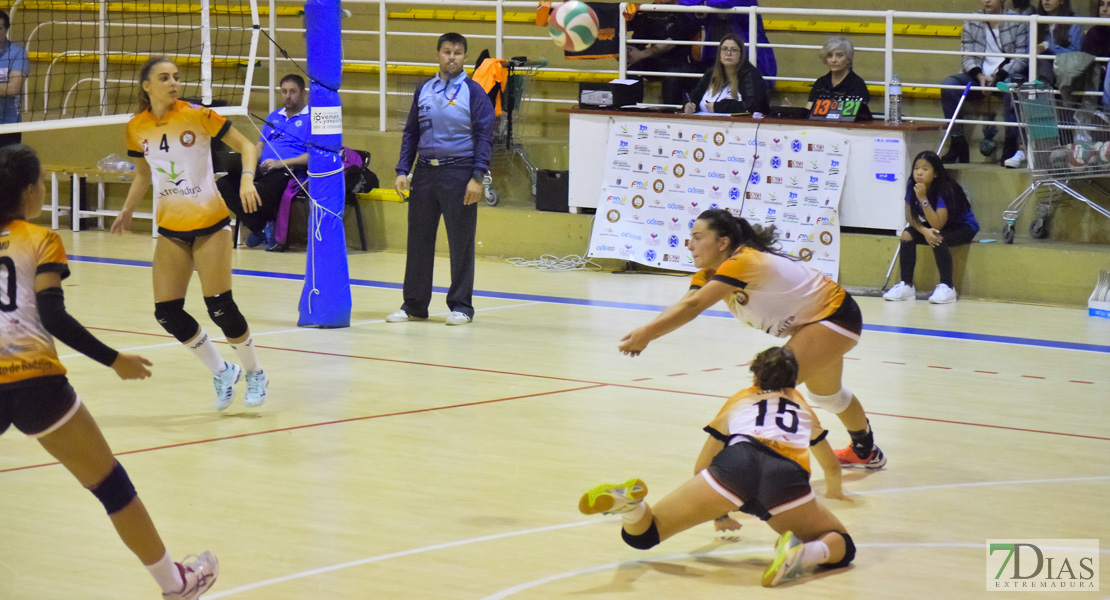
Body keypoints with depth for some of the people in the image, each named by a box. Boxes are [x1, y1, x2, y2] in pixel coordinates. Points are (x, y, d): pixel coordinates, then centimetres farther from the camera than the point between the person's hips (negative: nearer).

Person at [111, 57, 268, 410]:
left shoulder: (197, 116, -11)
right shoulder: (137, 128, 1)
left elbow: (245, 146, -5)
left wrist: (247, 180, -22)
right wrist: (127, 209, 10)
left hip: (210, 224, -4)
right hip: (170, 230, 4)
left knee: (219, 306, -10)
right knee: (167, 312, -3)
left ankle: (254, 374, 15)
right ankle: (221, 372, 18)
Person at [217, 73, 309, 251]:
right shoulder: (274, 116, 25)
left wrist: (281, 163, -17)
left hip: (289, 173, -8)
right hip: (263, 170, 8)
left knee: (257, 192, -38)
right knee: (223, 185, -15)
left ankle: (264, 226, -6)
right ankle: (260, 226, -5)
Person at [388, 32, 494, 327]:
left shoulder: (473, 92, -2)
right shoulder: (423, 90, 11)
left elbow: (484, 136, -5)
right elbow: (411, 132, 16)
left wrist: (477, 177, -13)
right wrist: (402, 171, 6)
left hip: (459, 174, -4)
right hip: (425, 172, 4)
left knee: (460, 242, 0)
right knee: (419, 240, 7)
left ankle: (461, 306, 9)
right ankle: (415, 305, 16)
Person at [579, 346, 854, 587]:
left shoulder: (739, 401, 37)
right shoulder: (803, 406, 39)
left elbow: (701, 467, 40)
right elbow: (832, 469, 55)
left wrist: (718, 512, 58)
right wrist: (834, 489, 79)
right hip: (787, 476, 0)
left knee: (640, 534, 5)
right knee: (842, 547, 16)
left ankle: (632, 502, -32)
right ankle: (803, 552, -20)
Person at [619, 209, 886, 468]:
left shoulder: (743, 262, -34)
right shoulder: (711, 273, -7)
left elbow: (692, 307, -44)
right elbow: (682, 306, -24)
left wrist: (646, 333, -51)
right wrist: (645, 334, -41)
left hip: (834, 316, -11)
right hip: (812, 320, 11)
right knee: (827, 393, 32)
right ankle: (866, 452, 57)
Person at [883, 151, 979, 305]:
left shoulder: (945, 190, -29)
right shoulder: (912, 186, -13)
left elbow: (937, 225, -35)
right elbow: (911, 217, -8)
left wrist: (923, 199, -40)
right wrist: (924, 230, -28)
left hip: (964, 227, -6)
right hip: (931, 226, 6)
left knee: (938, 239, -35)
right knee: (907, 235, -19)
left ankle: (947, 287, -24)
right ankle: (906, 285, -12)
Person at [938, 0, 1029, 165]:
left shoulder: (1018, 22, 0)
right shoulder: (972, 22, 9)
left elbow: (1021, 58, -6)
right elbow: (967, 57, 5)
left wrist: (998, 77, -19)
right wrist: (979, 76, -16)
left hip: (1006, 75, -4)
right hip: (979, 76, 4)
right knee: (949, 86, -23)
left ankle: (1010, 146, -30)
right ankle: (958, 144, -19)